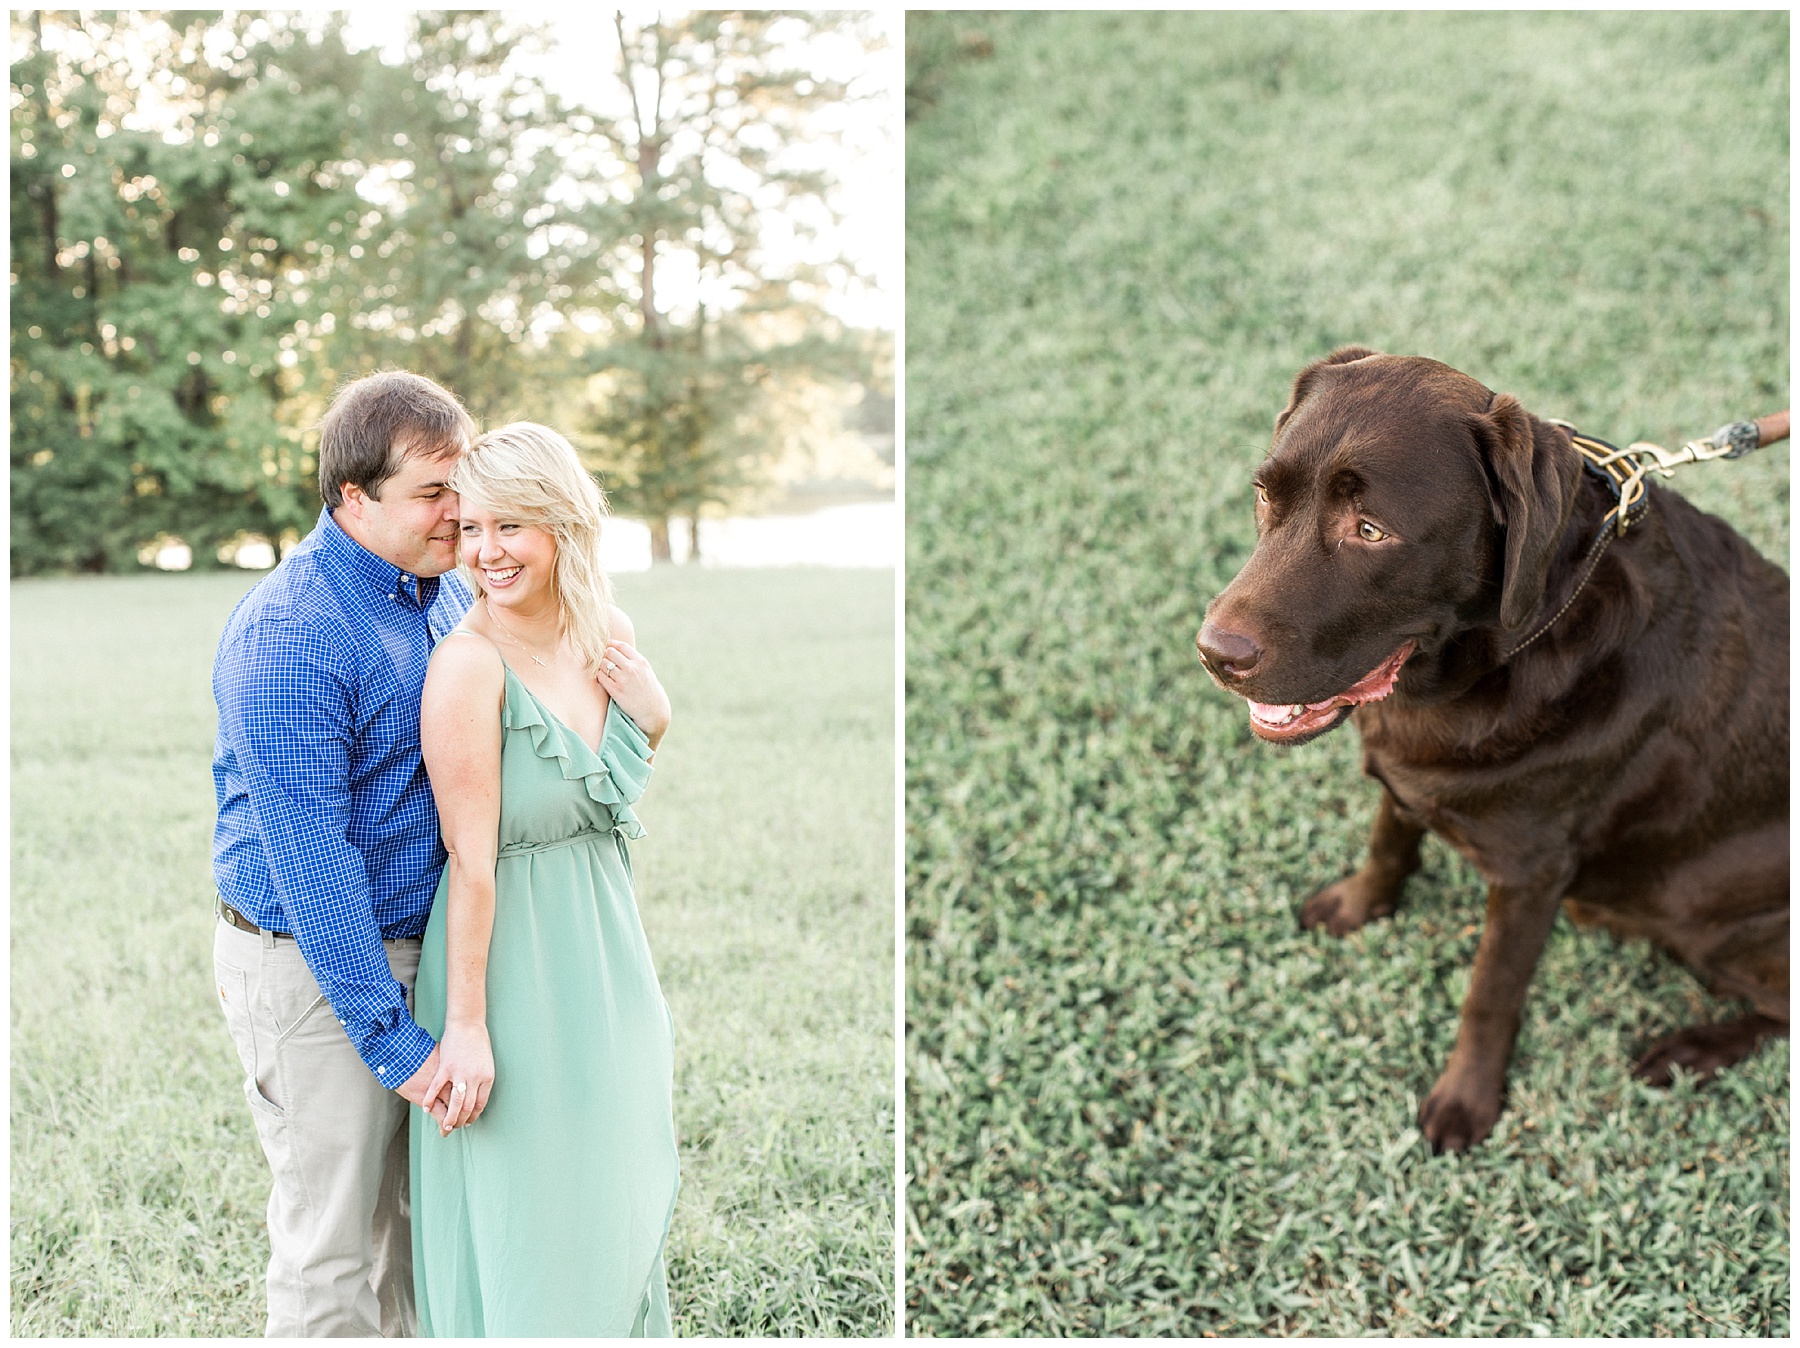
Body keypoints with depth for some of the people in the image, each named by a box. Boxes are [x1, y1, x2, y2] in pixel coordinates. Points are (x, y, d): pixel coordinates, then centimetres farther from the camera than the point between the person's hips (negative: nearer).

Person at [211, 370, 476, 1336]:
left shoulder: (448, 591, 3)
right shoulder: (287, 637, -23)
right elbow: (311, 860, -25)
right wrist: (393, 1039, -23)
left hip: (419, 944, 8)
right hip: (311, 966, -7)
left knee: (410, 1211, 21)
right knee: (332, 1240, 6)